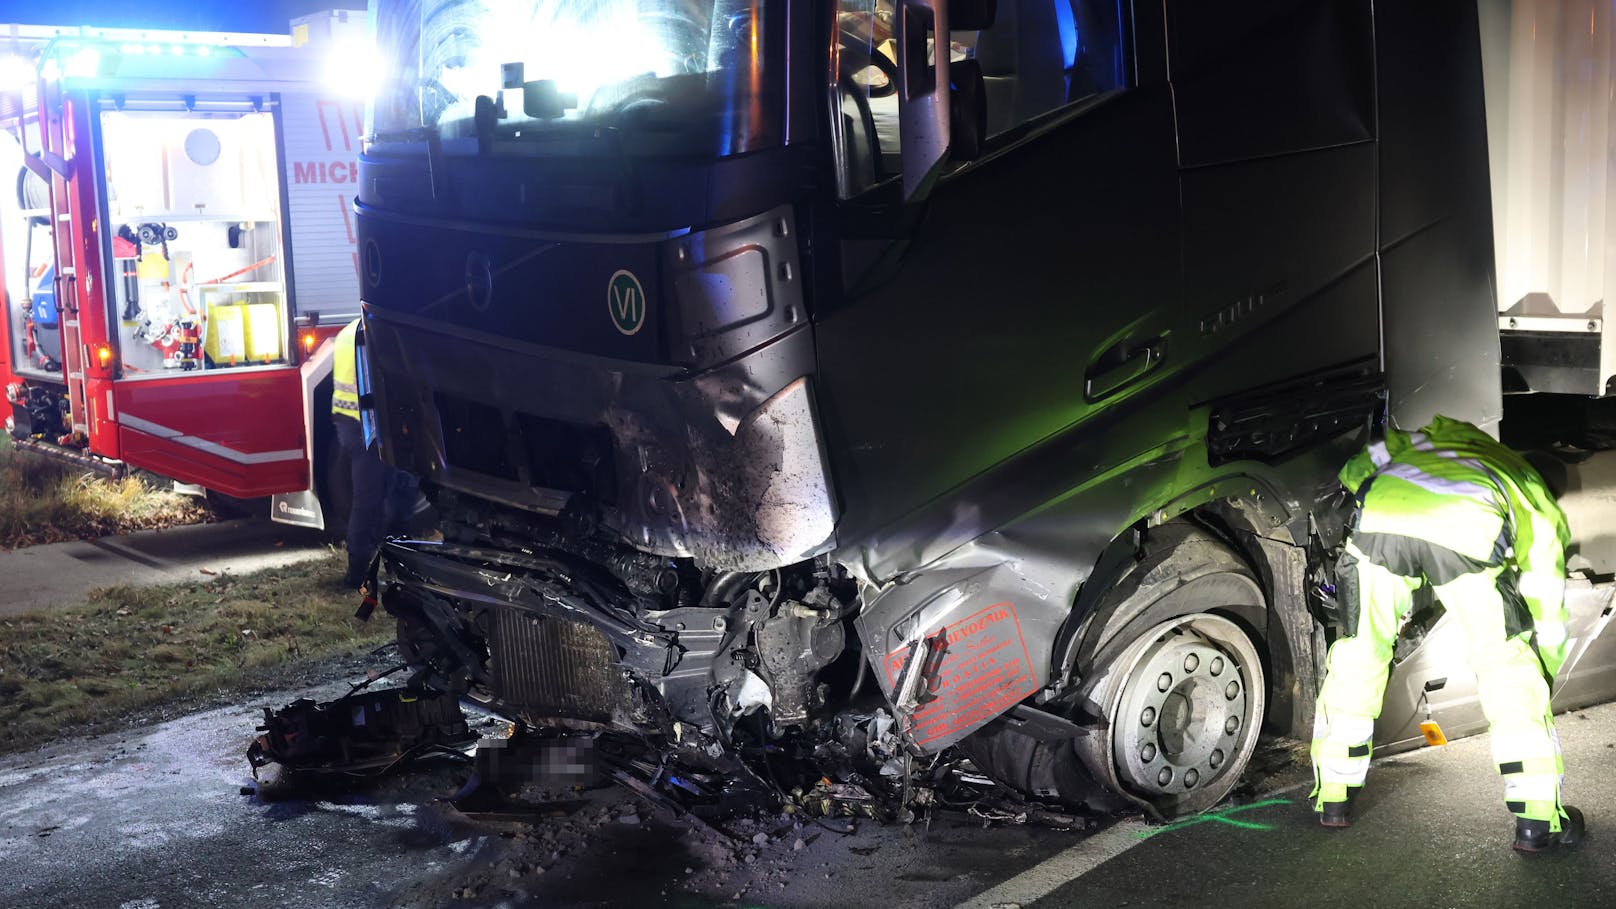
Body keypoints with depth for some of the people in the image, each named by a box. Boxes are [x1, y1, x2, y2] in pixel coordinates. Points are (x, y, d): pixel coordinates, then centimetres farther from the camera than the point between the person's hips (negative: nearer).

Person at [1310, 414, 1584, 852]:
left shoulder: (1439, 438, 45)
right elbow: (1546, 613, 36)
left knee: (1357, 656, 19)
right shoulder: (1539, 507, 37)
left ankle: (1332, 799, 28)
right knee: (1509, 668, 17)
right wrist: (1541, 677, 48)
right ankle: (1538, 820, 18)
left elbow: (1359, 467, 34)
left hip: (1380, 517, 2)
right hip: (1470, 533, -2)